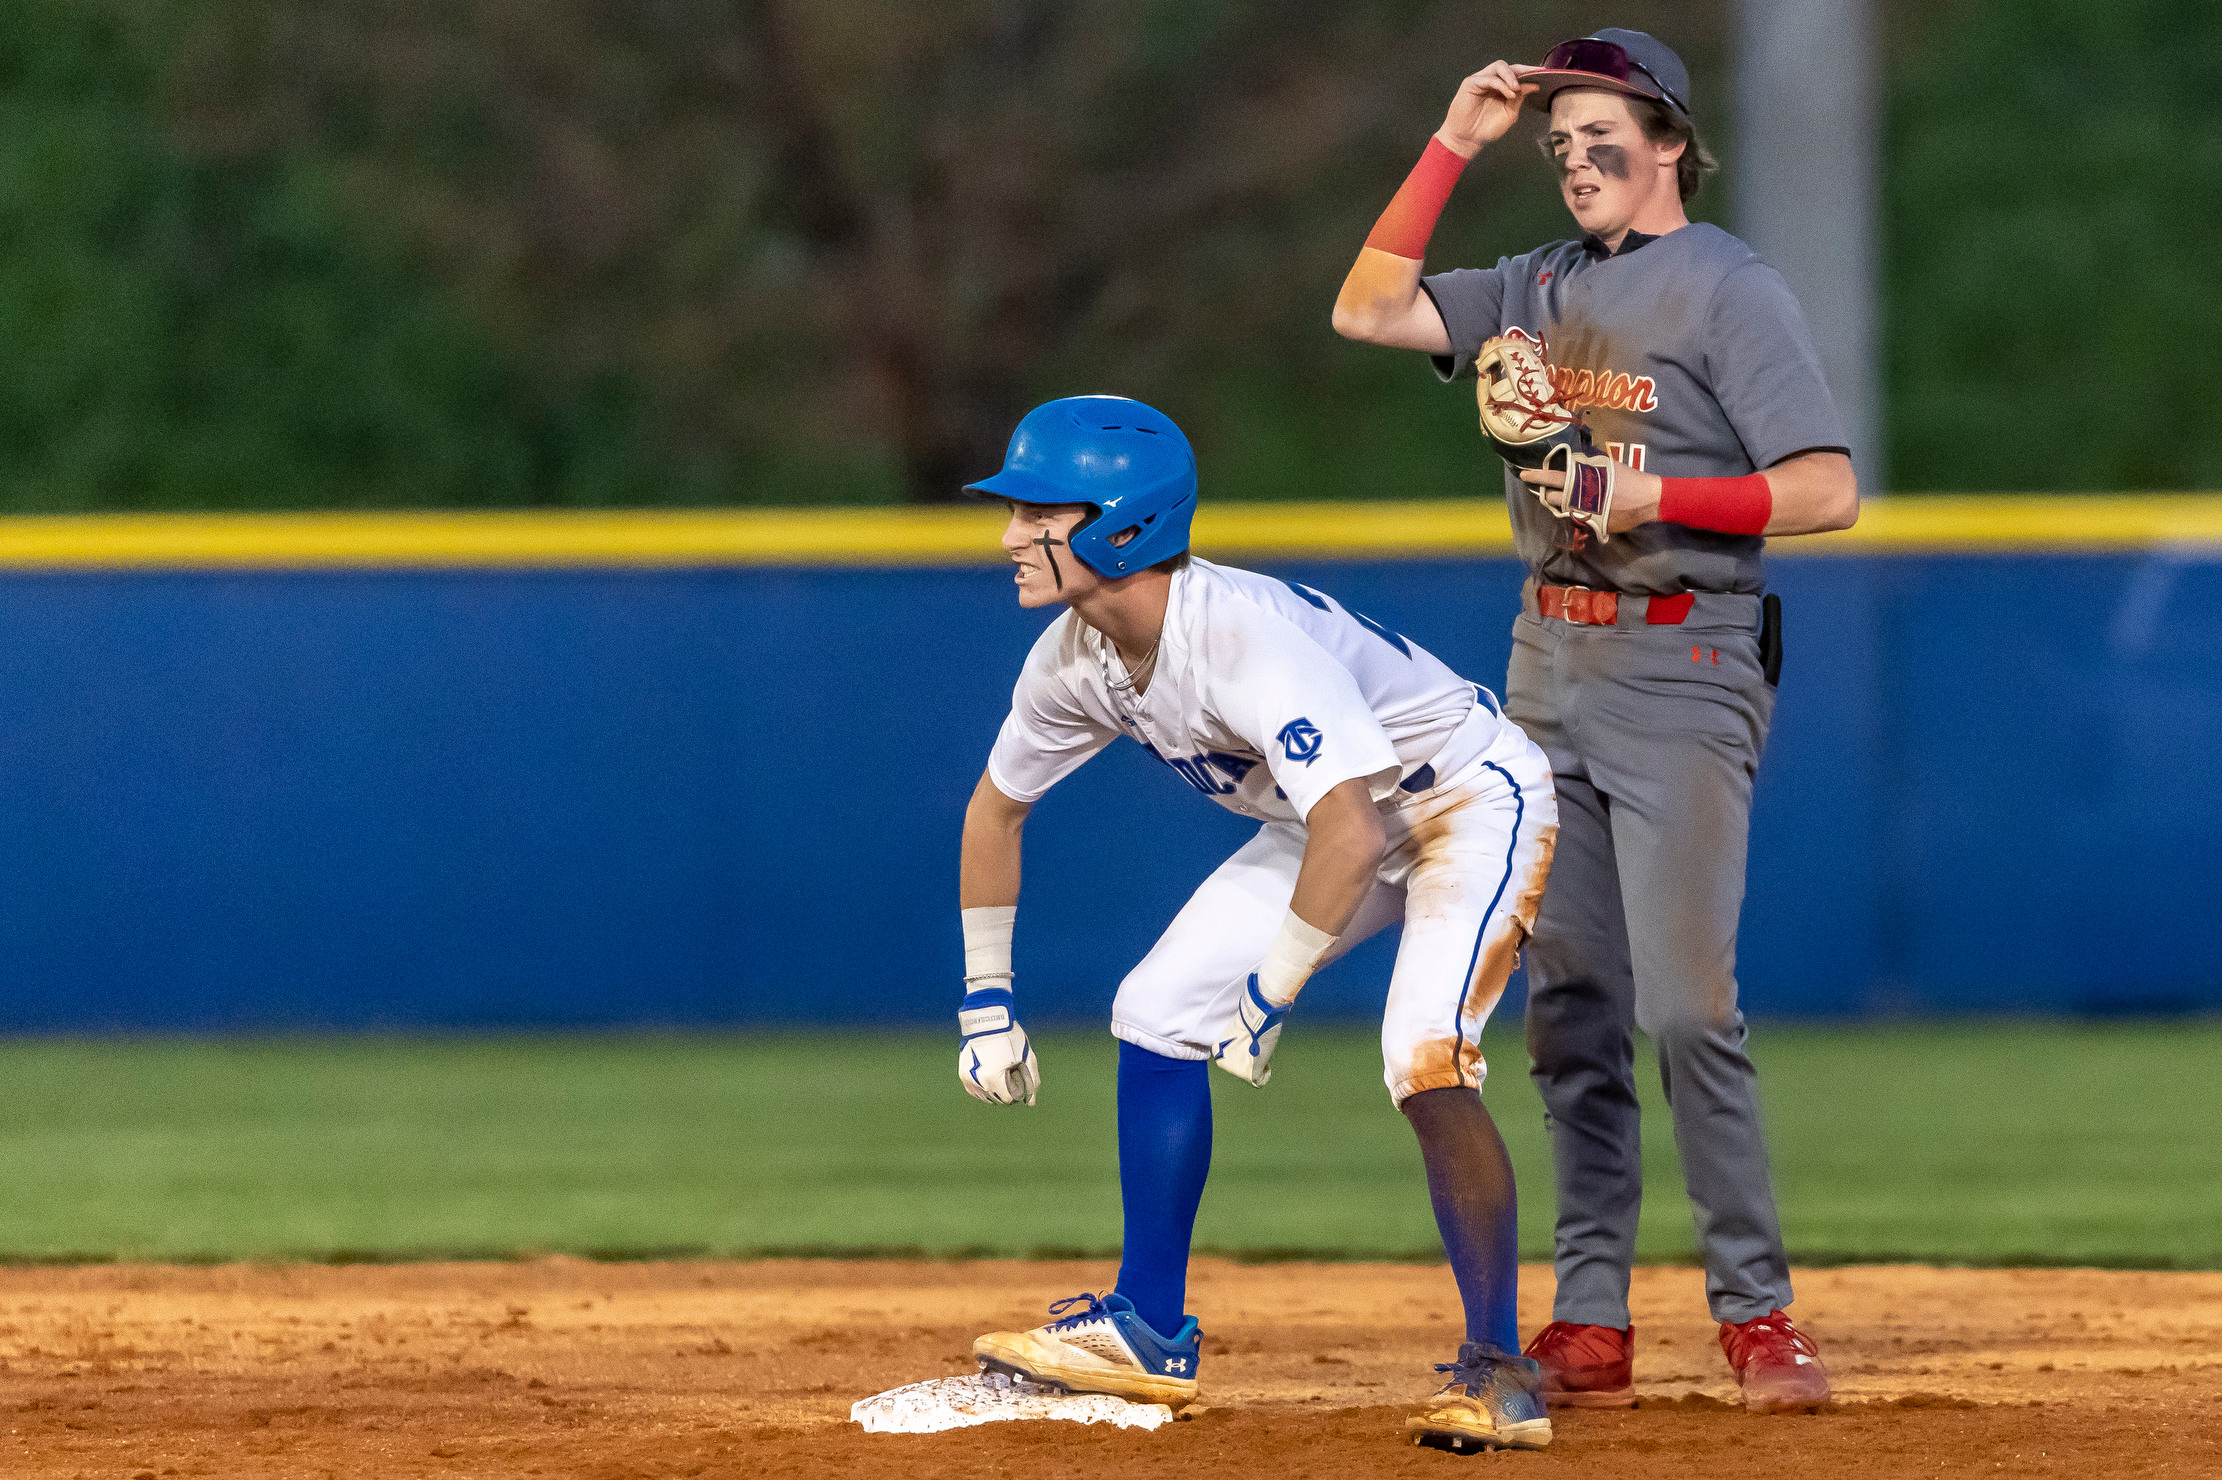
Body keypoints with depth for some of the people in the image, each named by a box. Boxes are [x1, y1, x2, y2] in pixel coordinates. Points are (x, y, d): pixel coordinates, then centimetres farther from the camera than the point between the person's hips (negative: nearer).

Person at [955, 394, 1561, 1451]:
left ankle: (1499, 1373, -19)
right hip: (1345, 817, 9)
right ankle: (1149, 1334, 16)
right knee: (1158, 1009, 4)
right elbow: (996, 806, 8)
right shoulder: (1075, 660, -11)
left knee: (1423, 1062, -28)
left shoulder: (1247, 636, -37)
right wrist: (986, 1003, 6)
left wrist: (1267, 999, -36)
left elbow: (1349, 836, -44)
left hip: (1473, 800, -9)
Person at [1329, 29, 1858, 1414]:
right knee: (1571, 1007, 5)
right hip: (1550, 663, 7)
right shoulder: (1539, 286, 13)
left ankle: (1757, 1311, -7)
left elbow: (1827, 491, -13)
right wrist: (1454, 144, 5)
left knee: (1687, 1003, -13)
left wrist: (1652, 493, -20)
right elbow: (1368, 310, 8)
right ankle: (1590, 1323, 7)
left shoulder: (1731, 290, -7)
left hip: (1680, 670, -7)